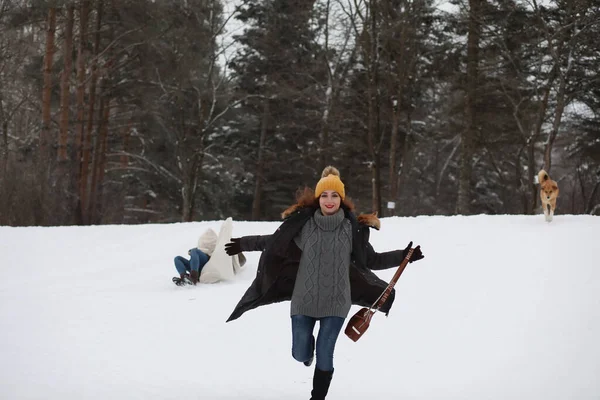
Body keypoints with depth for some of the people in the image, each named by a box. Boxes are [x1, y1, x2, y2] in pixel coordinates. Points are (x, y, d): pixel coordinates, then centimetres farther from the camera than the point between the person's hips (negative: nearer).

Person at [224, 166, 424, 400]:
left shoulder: (352, 228, -5)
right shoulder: (303, 224, -5)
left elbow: (371, 260, 4)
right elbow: (275, 241, 10)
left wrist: (403, 256, -3)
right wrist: (244, 244, 9)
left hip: (336, 303, -1)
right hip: (304, 301, 1)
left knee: (324, 355, 0)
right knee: (300, 354, 11)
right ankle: (308, 347, 49)